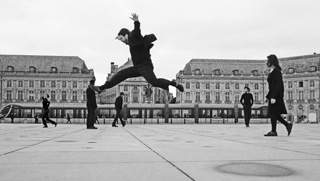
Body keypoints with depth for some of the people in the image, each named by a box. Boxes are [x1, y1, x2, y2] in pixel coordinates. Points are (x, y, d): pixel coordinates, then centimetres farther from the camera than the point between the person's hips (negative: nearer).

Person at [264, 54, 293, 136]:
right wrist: (268, 96, 19)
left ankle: (273, 131, 1)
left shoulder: (276, 71, -13)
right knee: (274, 114, 10)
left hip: (276, 95, -9)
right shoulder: (272, 72, 16)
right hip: (273, 95, 9)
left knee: (272, 112, -5)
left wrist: (273, 97, -24)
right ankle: (287, 125, 17)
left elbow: (278, 85, -19)